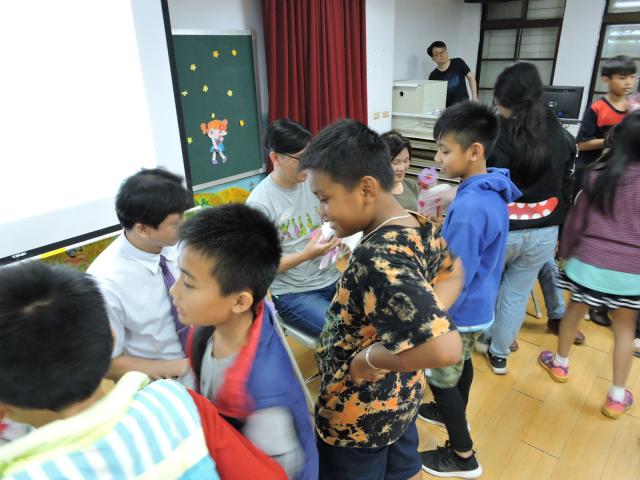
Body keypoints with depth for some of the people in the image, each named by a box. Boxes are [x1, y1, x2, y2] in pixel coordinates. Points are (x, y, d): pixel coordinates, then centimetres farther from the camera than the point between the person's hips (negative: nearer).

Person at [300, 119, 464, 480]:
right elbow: (453, 274, 10)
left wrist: (371, 359, -27)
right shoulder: (422, 227, -9)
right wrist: (429, 318, -3)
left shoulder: (377, 259, -35)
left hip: (360, 413, -7)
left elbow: (446, 349, -43)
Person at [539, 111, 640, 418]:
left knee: (574, 311, 20)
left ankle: (560, 363, 40)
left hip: (589, 262, 0)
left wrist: (565, 250, 14)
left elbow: (577, 219, -1)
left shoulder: (597, 174, -7)